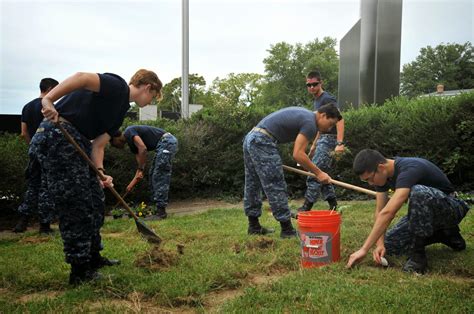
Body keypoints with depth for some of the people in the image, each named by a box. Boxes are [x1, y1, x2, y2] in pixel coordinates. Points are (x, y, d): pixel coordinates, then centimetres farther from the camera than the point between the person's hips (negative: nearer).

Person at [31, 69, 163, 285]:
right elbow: (81, 77, -23)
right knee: (76, 207, -5)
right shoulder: (118, 86, -7)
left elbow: (98, 144, 14)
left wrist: (100, 173, -2)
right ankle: (80, 271, 6)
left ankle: (92, 258, 29)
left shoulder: (121, 108, 19)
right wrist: (49, 99, -33)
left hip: (78, 143, 10)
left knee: (94, 203, 15)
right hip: (56, 137, -10)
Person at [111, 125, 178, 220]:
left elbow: (143, 148, -20)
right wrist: (133, 183, 20)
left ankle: (161, 211, -6)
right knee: (153, 176, 12)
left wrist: (141, 170, -13)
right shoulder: (131, 143, 21)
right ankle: (157, 208, 15)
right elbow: (140, 163, 21)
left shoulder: (129, 132, -6)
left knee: (159, 177, -9)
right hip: (166, 143, 10)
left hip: (167, 141, -10)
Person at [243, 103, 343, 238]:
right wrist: (318, 173, -7)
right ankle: (287, 229, 4)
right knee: (276, 188, -3)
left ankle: (254, 226, 26)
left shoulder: (304, 115, 22)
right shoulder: (310, 123, -8)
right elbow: (298, 154, -14)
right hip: (262, 142, -10)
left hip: (250, 138, 10)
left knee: (252, 185, 15)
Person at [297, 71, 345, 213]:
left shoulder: (328, 99, -12)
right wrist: (314, 144, 26)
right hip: (322, 139, 10)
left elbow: (339, 119, -22)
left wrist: (340, 143, -31)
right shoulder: (316, 101, 18)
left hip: (329, 139, -10)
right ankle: (333, 205, 17)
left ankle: (307, 207, -6)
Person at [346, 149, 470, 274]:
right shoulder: (383, 175, -7)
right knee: (389, 244, -3)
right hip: (425, 212, 8)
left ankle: (417, 256, -23)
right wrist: (380, 244, -21)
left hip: (451, 209, -8)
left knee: (418, 191, -39)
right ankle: (444, 234, 13)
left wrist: (364, 249, -42)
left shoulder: (408, 169, -33)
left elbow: (388, 213, -42)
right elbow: (380, 211, -6)